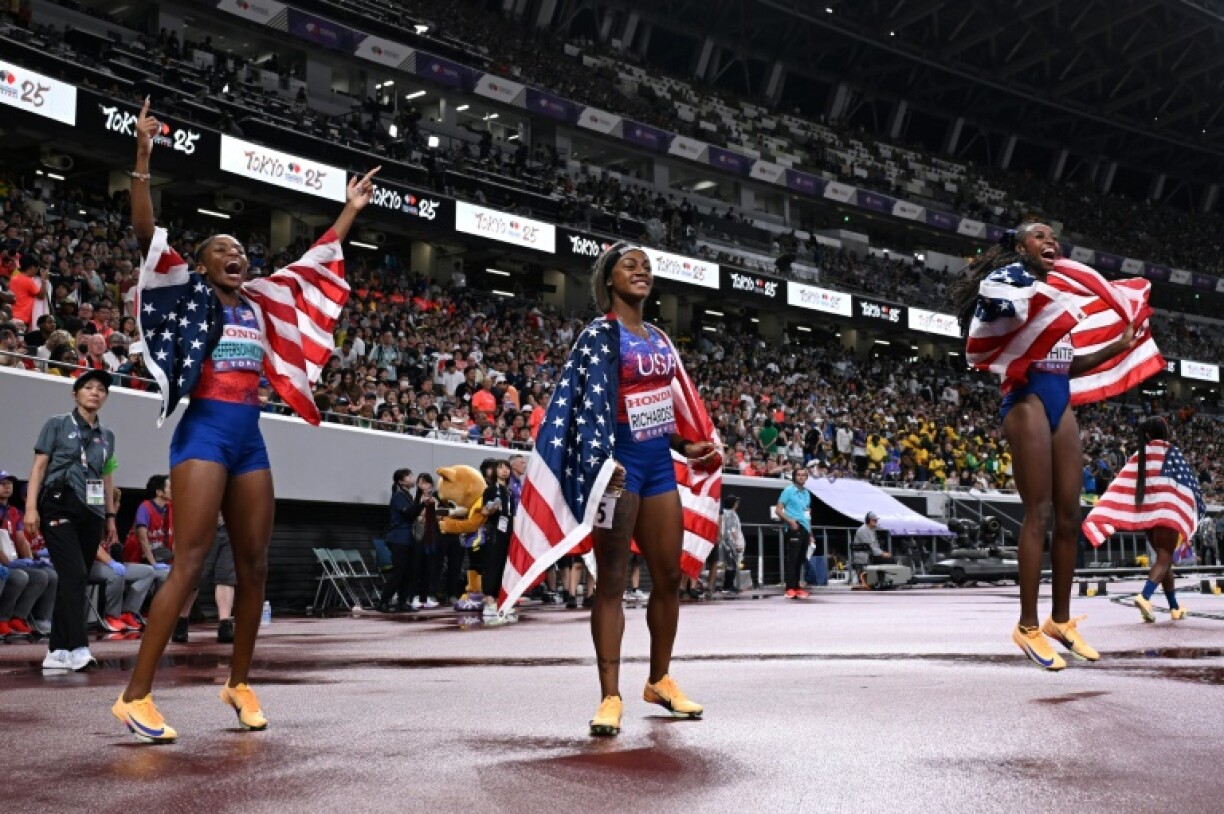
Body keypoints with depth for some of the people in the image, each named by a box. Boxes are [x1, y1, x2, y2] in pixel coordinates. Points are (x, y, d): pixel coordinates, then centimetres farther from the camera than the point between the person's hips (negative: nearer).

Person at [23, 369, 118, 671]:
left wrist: (110, 517, 15)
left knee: (74, 581, 5)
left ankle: (57, 651, 9)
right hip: (60, 508, -5)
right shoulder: (57, 425, 4)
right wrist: (31, 507, -11)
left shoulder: (107, 435, 17)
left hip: (91, 513, 5)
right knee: (74, 575, -17)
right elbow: (39, 466, -1)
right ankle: (78, 649, -20)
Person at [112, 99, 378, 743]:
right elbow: (147, 237, -9)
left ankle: (238, 683, 18)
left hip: (250, 437, 6)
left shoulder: (261, 303, 17)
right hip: (205, 431, -6)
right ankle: (135, 695, -9)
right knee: (190, 562, -14)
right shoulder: (189, 295, 4)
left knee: (254, 564, 5)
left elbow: (315, 262, 25)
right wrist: (143, 157, -17)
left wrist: (351, 210, 28)